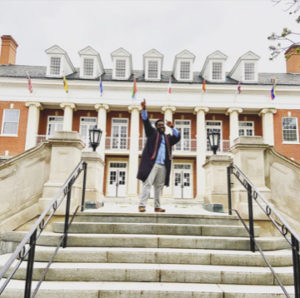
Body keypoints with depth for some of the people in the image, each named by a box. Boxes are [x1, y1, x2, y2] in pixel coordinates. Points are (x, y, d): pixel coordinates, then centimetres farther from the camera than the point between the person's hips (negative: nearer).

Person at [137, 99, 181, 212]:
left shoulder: (168, 137, 25)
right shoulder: (152, 132, 13)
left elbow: (177, 137, 14)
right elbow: (146, 122, 1)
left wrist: (172, 127, 4)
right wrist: (144, 109, -11)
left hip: (163, 166, 5)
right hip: (152, 163, -5)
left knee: (159, 187, 6)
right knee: (147, 184, -12)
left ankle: (157, 207, 11)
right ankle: (142, 205, -14)